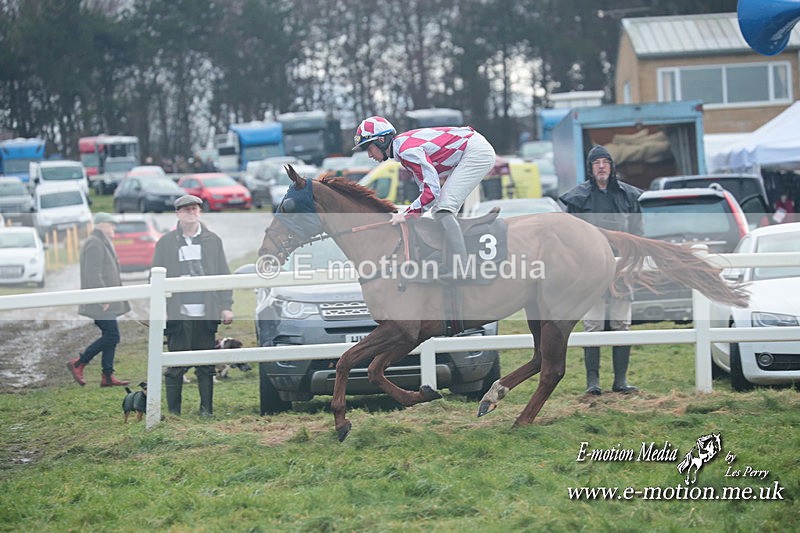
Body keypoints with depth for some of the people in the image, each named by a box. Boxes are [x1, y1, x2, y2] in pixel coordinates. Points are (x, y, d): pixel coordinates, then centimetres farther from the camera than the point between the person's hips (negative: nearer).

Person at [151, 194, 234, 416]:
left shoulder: (212, 240, 12)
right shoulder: (165, 242, 7)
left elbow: (223, 275, 12)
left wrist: (226, 306, 4)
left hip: (206, 314, 2)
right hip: (178, 314, -2)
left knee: (206, 366, 4)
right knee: (176, 366, -2)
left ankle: (207, 409, 10)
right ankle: (173, 411, 3)